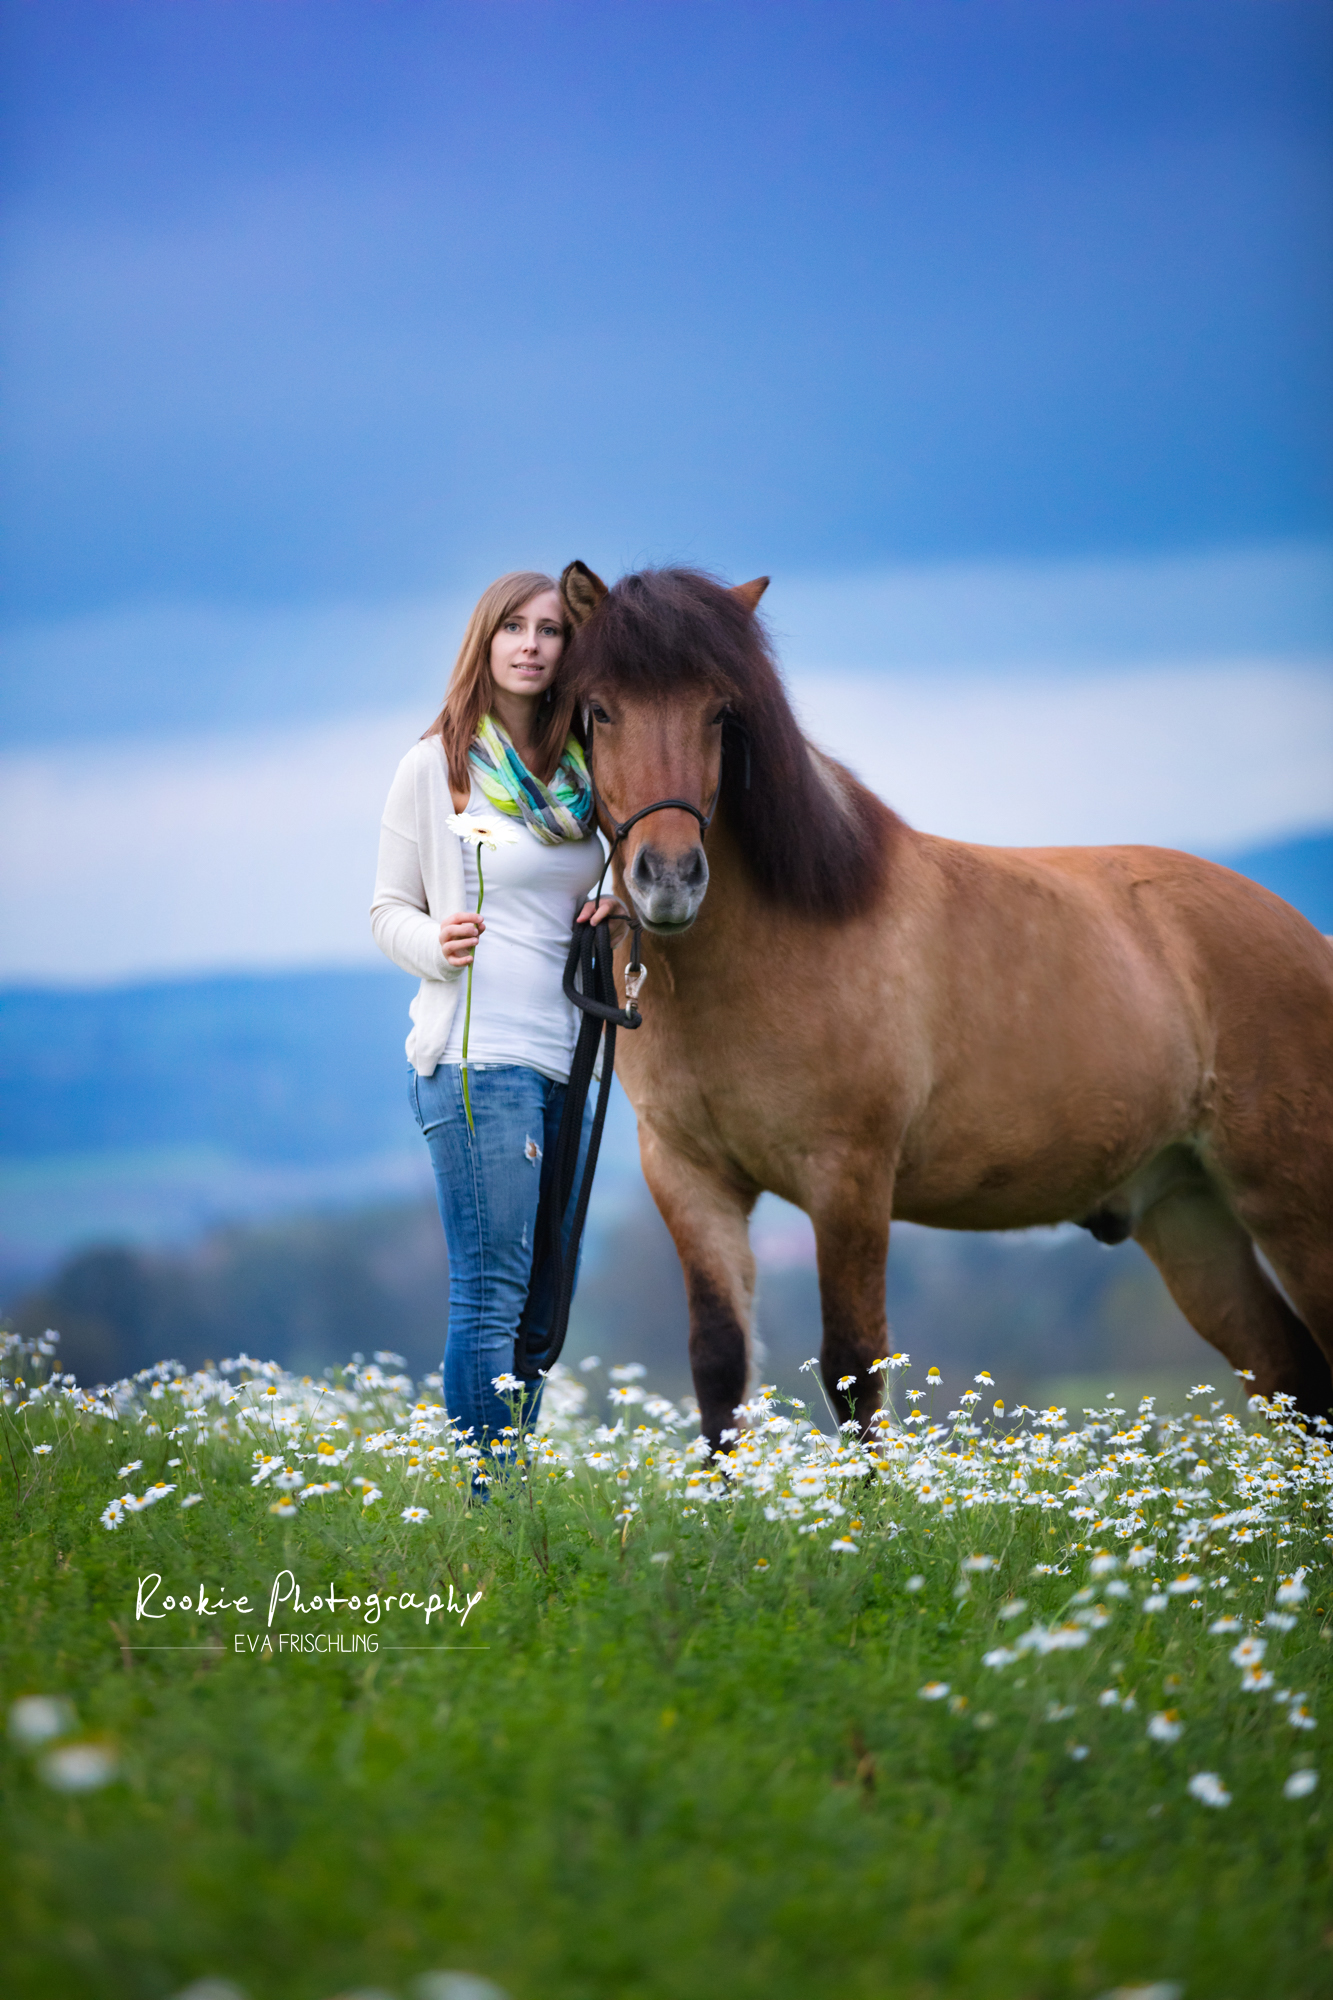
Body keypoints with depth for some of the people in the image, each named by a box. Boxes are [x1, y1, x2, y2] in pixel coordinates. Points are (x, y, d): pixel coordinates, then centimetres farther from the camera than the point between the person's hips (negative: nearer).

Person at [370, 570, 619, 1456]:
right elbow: (389, 908, 2)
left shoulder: (574, 773, 14)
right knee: (491, 1295, -10)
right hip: (478, 1054, -7)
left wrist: (613, 914, 4)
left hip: (564, 1057, 7)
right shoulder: (435, 766, -1)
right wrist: (436, 943, -19)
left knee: (544, 1304, 8)